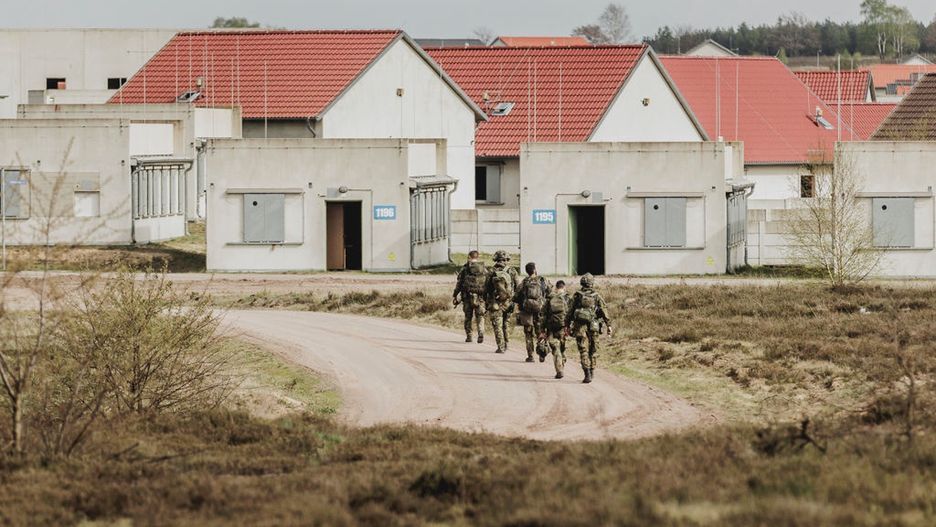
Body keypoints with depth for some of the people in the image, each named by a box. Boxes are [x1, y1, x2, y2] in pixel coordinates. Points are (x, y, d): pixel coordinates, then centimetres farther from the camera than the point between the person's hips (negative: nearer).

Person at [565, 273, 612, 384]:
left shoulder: (577, 296, 3)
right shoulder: (597, 296, 2)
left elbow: (570, 311, 6)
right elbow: (604, 310, -4)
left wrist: (567, 325, 15)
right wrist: (608, 325, -4)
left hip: (580, 326, -1)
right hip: (593, 327, 1)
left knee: (583, 351, -3)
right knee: (593, 350, 17)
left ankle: (587, 374, -17)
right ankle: (592, 372, 25)